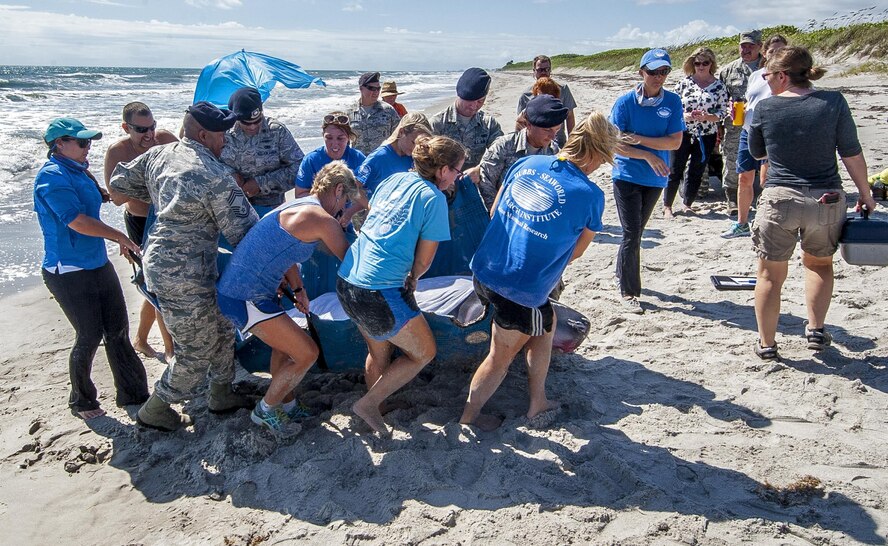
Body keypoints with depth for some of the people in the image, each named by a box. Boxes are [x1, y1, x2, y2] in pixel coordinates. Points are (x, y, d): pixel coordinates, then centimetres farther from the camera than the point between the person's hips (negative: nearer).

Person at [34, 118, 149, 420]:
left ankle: (132, 393, 22)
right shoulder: (52, 177, -17)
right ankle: (81, 401, 23)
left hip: (98, 265, 8)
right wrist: (120, 238, -17)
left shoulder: (77, 171, 10)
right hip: (70, 273, -8)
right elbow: (77, 221, -24)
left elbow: (97, 198, 30)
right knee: (90, 336, 1)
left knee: (118, 330, 10)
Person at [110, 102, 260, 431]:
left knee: (221, 328, 22)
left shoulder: (159, 154, 4)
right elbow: (244, 231, -17)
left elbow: (119, 182, 16)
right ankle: (155, 411, 26)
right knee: (198, 350, 8)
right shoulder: (218, 177, -20)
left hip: (159, 259, 9)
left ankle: (221, 395, 37)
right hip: (184, 275, -9)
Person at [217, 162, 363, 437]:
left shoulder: (298, 207, 16)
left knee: (285, 344, 25)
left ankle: (286, 406, 40)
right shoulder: (322, 220, -15)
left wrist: (297, 290, 25)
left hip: (235, 288, 10)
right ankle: (265, 410, 15)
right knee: (306, 354, -4)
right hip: (245, 298, -10)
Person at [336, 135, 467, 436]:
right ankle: (368, 404, 14)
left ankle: (373, 411, 40)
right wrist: (411, 279, 18)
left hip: (346, 280, 8)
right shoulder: (433, 198, -9)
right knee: (424, 352, 12)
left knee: (379, 351, 26)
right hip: (379, 293, -8)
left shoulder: (395, 178, 12)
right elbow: (423, 260, -5)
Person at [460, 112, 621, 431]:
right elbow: (575, 252, 2)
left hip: (485, 272, 7)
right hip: (521, 293, -7)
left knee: (546, 322, 28)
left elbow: (494, 214, 12)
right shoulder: (590, 196, -13)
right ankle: (470, 415, 38)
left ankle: (538, 403, 39)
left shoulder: (525, 163, 1)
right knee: (501, 357, 18)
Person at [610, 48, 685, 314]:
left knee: (636, 233, 17)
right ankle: (628, 292, 4)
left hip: (655, 178, 3)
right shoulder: (625, 102, -9)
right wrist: (648, 155, -17)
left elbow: (675, 142, -8)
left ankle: (623, 275, 37)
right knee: (632, 235, -7)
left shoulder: (673, 101, -2)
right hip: (627, 176, -3)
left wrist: (639, 139, -18)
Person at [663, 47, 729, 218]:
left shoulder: (719, 86, 1)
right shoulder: (684, 82, 0)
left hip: (706, 136, 1)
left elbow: (723, 112, 0)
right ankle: (667, 205, 13)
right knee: (675, 171, 2)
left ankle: (687, 204, 24)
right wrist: (684, 115, -16)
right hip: (682, 133, -1)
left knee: (696, 173, 10)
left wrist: (705, 116, -18)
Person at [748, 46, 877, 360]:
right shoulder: (833, 102, -4)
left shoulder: (765, 109, -6)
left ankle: (766, 344, 17)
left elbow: (757, 153, 9)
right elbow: (852, 154, -1)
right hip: (827, 200, 2)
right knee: (819, 263, 26)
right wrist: (865, 194, 9)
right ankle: (816, 330, 25)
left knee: (770, 274, 11)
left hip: (780, 200, -2)